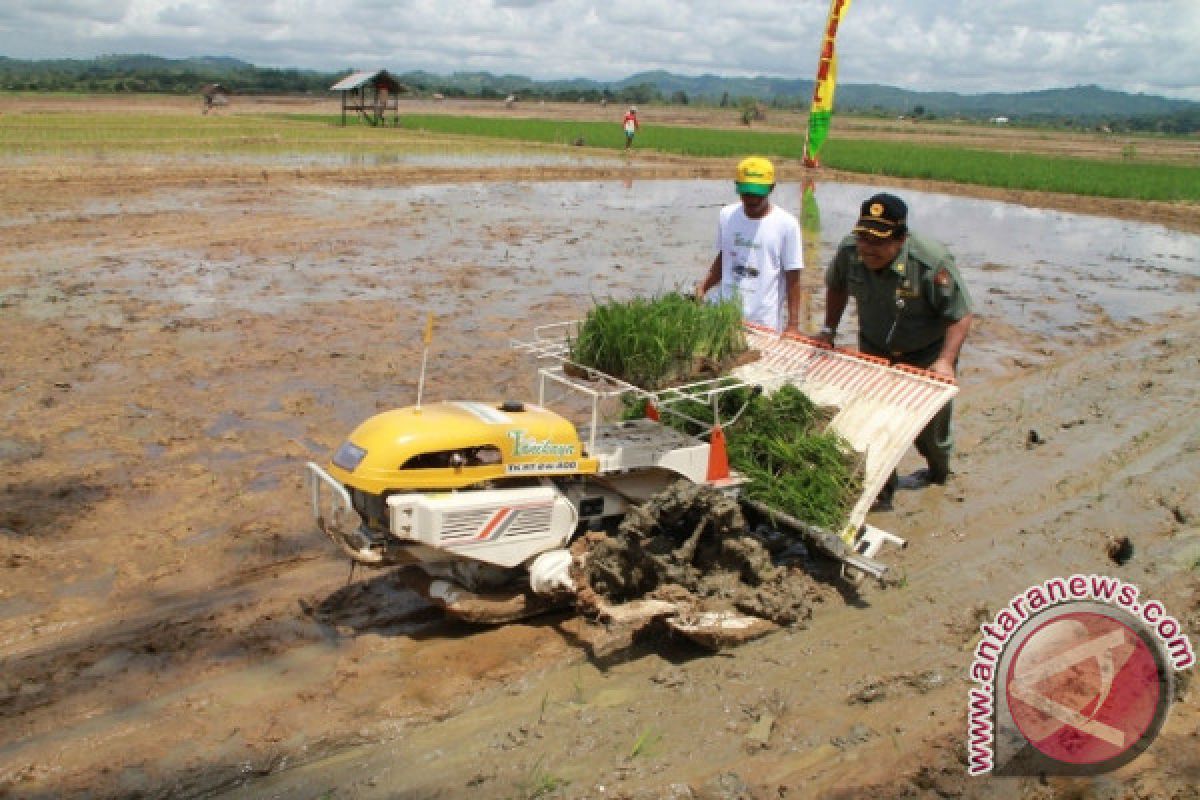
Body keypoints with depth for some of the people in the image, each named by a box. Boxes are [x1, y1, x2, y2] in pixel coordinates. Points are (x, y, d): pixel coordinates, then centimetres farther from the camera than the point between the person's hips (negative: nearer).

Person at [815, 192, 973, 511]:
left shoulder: (932, 263, -32)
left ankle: (939, 471, 47)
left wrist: (945, 361, -36)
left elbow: (961, 316, -26)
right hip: (874, 351, 3)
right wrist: (828, 330, 0)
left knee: (929, 427, 13)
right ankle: (882, 492, 15)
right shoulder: (849, 251, -17)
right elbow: (836, 286, 5)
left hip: (927, 356, -3)